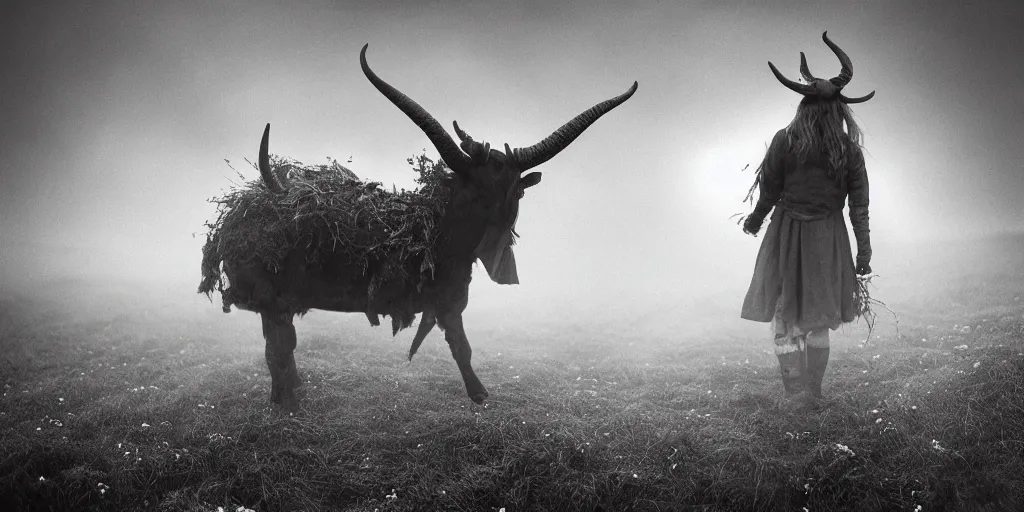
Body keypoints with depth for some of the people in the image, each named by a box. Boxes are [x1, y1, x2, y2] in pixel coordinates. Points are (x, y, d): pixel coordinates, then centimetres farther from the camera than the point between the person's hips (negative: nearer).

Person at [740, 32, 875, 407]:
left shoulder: (785, 140, -13)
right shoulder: (850, 150, -5)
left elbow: (769, 193, -6)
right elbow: (859, 206, -3)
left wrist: (755, 220, 12)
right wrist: (864, 251, 4)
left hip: (788, 234, -3)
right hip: (828, 237, 3)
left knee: (785, 315, 7)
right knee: (818, 316, 16)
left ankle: (795, 393, 3)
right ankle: (814, 388, 23)